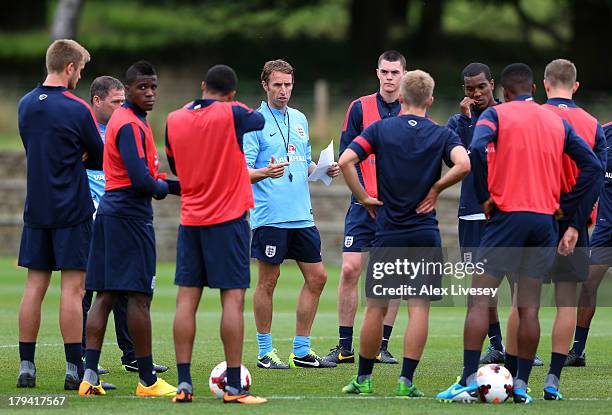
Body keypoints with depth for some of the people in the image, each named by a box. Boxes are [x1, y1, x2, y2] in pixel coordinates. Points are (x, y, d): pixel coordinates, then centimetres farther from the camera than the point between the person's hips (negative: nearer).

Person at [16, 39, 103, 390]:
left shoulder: (26, 105, 7)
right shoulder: (77, 109, -12)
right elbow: (99, 159, -3)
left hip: (36, 209, 6)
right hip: (72, 210, -6)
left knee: (35, 286, 7)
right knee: (73, 288, -4)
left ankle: (27, 367, 7)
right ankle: (75, 371, -4)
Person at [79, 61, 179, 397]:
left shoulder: (125, 119, 18)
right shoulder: (131, 125, -14)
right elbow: (141, 181, -23)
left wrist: (178, 186, 11)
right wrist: (163, 187, -2)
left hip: (110, 213, 10)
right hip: (131, 216, -10)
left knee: (105, 295, 6)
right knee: (140, 296, -5)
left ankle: (90, 376, 2)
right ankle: (147, 381, -2)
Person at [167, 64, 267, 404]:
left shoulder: (174, 119, 4)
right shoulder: (231, 114, -9)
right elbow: (259, 120, 13)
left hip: (190, 220, 4)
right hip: (228, 218, -4)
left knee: (187, 299, 4)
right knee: (233, 299, -4)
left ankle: (184, 383, 0)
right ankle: (234, 386, -7)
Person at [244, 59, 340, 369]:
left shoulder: (299, 120, 15)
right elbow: (243, 171, -10)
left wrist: (324, 170, 5)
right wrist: (266, 172, -29)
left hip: (302, 215, 7)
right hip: (269, 215, -7)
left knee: (316, 277, 5)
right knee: (268, 281, -2)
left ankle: (301, 351, 13)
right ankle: (265, 352, 7)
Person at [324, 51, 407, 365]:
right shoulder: (360, 108, 3)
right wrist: (365, 191, -11)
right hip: (365, 203, -1)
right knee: (350, 269, -9)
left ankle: (381, 346, 11)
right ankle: (345, 347, -2)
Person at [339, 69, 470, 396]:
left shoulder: (380, 129, 1)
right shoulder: (442, 135, 0)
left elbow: (346, 161, -11)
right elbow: (463, 164, -18)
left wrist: (363, 198, -1)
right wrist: (436, 188, -4)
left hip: (388, 232, 1)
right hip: (425, 232, -1)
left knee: (376, 307, 9)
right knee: (419, 308, 1)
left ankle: (363, 378, 15)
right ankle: (405, 382, -5)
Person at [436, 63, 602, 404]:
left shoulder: (497, 114, 1)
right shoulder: (557, 122, 13)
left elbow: (477, 149, -20)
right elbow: (593, 166, 7)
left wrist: (484, 197, -8)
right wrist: (576, 222, 8)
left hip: (508, 215, -4)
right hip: (546, 219, 4)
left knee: (480, 300, -1)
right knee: (529, 307, 8)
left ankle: (470, 381, -8)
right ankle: (521, 385, 6)